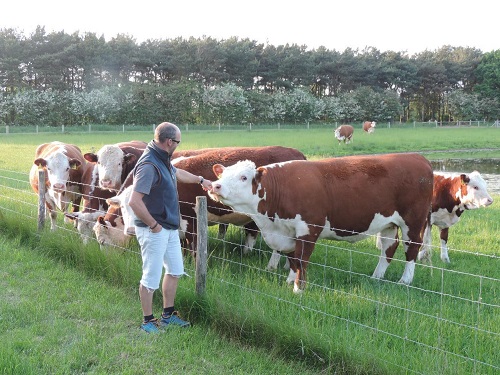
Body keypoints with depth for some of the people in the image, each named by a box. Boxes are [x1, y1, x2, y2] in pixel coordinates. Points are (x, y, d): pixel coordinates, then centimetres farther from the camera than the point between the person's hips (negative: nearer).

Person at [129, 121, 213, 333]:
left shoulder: (163, 160, 7)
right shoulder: (149, 165, -23)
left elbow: (177, 173, 31)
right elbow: (134, 202, -29)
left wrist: (200, 180, 43)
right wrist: (153, 225, -19)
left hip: (170, 228, 10)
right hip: (154, 230, -10)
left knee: (175, 270, 18)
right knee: (151, 278, 3)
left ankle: (168, 315, 32)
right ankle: (148, 321, 19)